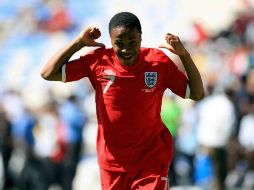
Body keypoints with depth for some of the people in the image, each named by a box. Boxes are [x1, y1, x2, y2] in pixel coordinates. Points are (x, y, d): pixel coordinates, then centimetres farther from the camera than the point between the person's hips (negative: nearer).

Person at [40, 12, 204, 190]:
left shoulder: (159, 62, -9)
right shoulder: (98, 61, -9)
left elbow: (197, 94, -3)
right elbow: (48, 74, -6)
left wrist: (184, 54, -16)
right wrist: (78, 42, -12)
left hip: (152, 162, -2)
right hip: (112, 162, 2)